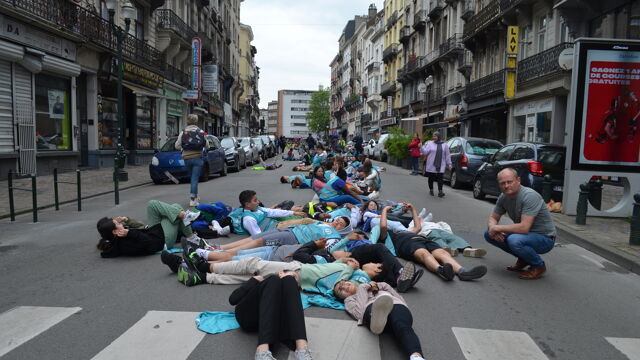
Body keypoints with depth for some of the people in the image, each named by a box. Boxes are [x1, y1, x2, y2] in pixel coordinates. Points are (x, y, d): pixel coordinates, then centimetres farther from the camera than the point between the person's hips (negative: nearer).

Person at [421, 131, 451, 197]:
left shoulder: (444, 145, 6)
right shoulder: (430, 143, 4)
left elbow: (447, 155, 8)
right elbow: (425, 152, -4)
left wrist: (449, 164, 6)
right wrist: (421, 147, -22)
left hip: (440, 166, -1)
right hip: (431, 165, 1)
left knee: (439, 178, -8)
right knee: (431, 178, 8)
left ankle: (440, 191, -9)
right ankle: (431, 190, 22)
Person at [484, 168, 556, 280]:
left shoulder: (530, 196, -27)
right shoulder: (503, 197, -3)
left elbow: (524, 228, -35)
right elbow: (493, 218, 7)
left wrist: (497, 228, -24)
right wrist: (493, 228, -17)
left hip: (544, 238, -8)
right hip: (525, 234, 8)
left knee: (514, 240, -36)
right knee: (489, 234, -4)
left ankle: (538, 265, -5)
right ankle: (523, 259, 11)